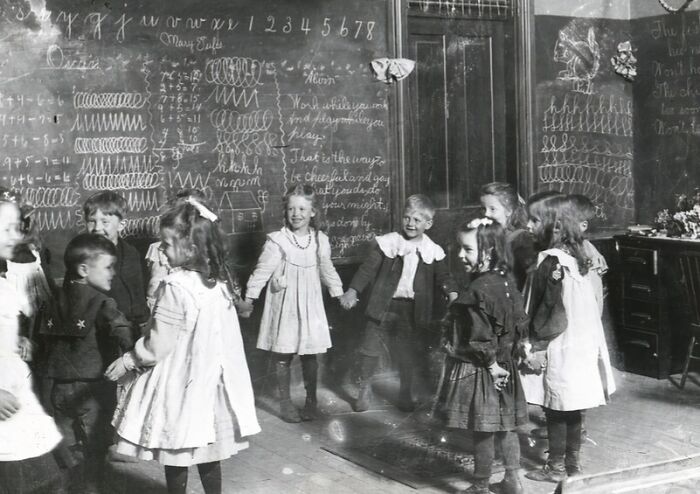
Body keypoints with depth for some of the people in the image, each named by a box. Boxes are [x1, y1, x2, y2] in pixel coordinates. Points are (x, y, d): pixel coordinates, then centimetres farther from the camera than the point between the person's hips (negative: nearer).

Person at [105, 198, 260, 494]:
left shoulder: (175, 287, -22)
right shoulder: (218, 281, 0)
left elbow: (157, 346, -18)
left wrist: (126, 362, -2)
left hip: (180, 384, -7)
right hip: (208, 380, 7)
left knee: (176, 458, 9)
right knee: (208, 454, 18)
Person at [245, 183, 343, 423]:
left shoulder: (320, 240, 1)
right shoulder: (277, 241, -12)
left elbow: (327, 270, 16)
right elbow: (262, 271, -8)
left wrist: (339, 294, 23)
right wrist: (248, 299, -9)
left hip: (310, 306, 3)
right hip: (284, 306, -3)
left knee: (309, 355, 9)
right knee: (282, 356, 3)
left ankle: (311, 399, 25)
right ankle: (285, 402, 18)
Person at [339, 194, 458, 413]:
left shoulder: (432, 251, 1)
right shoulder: (388, 243, -5)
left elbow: (443, 276, 7)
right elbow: (368, 268, -6)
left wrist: (453, 294, -13)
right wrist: (353, 291, -16)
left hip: (412, 310, 1)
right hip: (384, 305, -1)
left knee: (407, 354, 12)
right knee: (371, 348, 3)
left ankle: (405, 393, 30)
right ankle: (364, 387, 24)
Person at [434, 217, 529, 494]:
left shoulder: (478, 290, -25)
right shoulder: (505, 280, 1)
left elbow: (481, 338, -23)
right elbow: (518, 324, 8)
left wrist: (491, 364, -9)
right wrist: (497, 361, 11)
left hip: (477, 370, -8)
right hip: (503, 365, 9)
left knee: (482, 432, 5)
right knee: (505, 426, 17)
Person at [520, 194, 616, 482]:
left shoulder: (552, 261, -19)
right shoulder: (574, 256, 6)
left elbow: (558, 314, -20)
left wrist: (539, 344, -13)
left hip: (559, 348, -8)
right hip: (579, 344, 8)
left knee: (555, 409, 4)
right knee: (571, 409, 16)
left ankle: (556, 467, 14)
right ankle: (573, 461, 26)